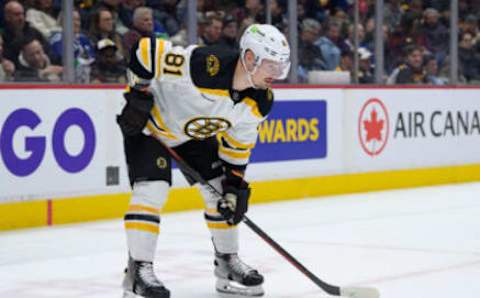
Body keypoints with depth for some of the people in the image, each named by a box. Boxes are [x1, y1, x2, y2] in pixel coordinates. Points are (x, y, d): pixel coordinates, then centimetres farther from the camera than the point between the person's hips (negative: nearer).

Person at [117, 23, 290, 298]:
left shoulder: (259, 102, -16)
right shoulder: (204, 64, -40)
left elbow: (238, 143, -1)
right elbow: (146, 51, -32)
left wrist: (235, 183, -4)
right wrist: (138, 95, -27)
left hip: (194, 132, 7)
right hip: (147, 122, -7)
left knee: (221, 190, 4)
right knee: (153, 188, -21)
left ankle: (227, 262, 20)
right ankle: (138, 271, -14)